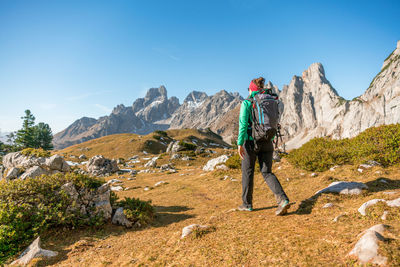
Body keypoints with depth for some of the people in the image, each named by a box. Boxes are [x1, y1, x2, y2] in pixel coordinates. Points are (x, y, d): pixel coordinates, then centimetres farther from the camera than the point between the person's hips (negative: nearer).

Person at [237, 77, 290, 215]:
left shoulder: (247, 103, -6)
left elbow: (243, 123, -16)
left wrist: (240, 143, -18)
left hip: (251, 141, -4)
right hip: (267, 142, 5)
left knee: (247, 172, 11)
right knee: (267, 173, 8)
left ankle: (247, 204, 21)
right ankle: (283, 200, -11)